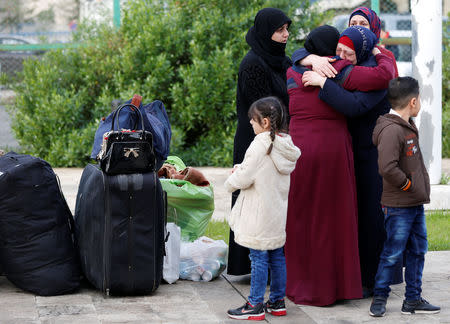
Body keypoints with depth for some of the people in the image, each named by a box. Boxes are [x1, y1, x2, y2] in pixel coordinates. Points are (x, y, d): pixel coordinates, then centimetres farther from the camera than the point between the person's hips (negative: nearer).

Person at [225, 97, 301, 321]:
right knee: (277, 256, 14)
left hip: (260, 214, -8)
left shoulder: (261, 145, -19)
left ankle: (255, 306, 4)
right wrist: (241, 168, 9)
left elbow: (244, 178, -18)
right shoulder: (286, 144, 6)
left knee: (259, 258, -2)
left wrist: (231, 182, 2)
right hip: (278, 212, 8)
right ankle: (277, 302, 22)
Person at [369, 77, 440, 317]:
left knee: (418, 251, 12)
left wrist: (421, 190, 16)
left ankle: (413, 299, 19)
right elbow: (387, 167, -27)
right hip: (398, 206, -9)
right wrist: (409, 186, -15)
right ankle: (379, 297, 11)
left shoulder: (408, 127, 13)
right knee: (393, 252, -2)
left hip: (416, 205, 10)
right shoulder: (391, 130, -19)